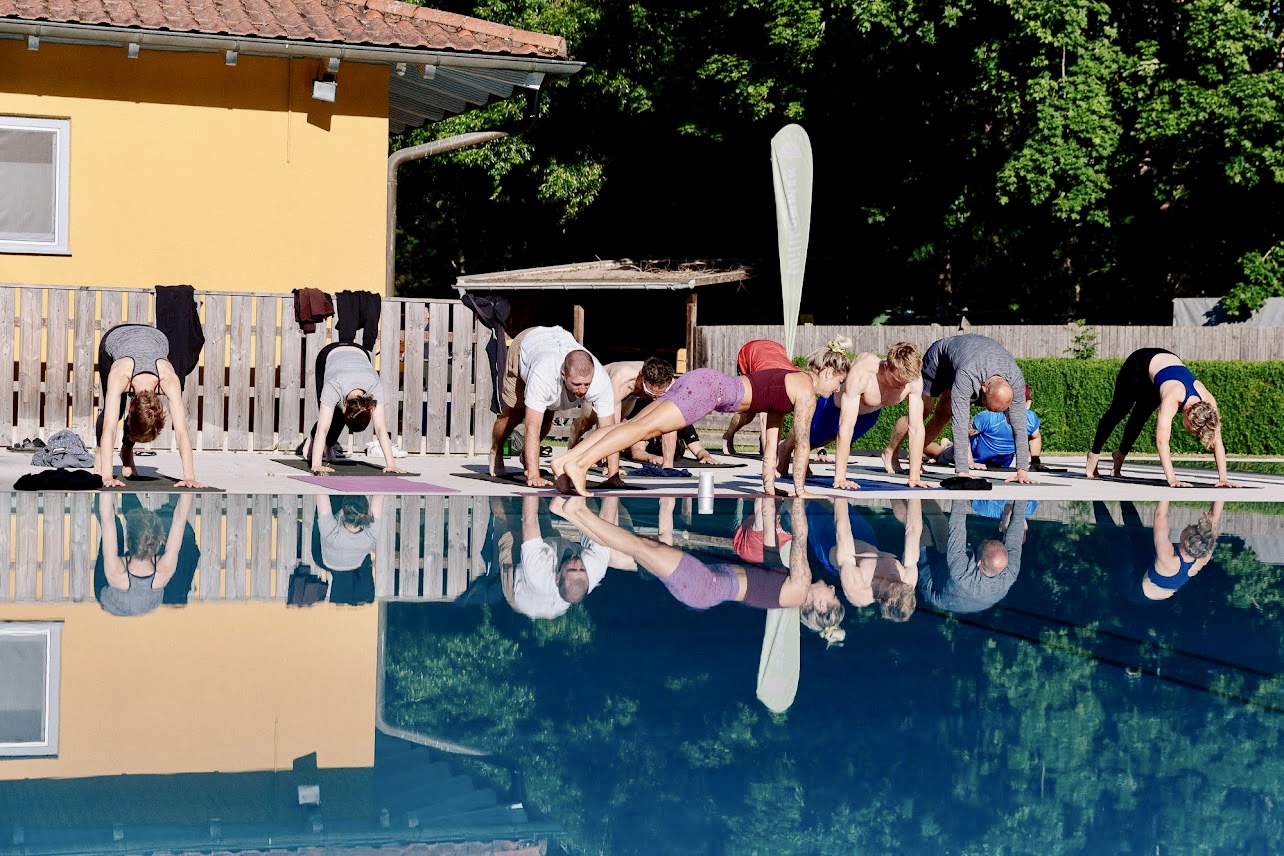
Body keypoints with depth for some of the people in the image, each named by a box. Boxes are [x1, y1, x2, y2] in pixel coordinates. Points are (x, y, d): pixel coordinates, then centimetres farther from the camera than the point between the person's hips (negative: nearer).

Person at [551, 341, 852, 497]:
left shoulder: (788, 381, 26)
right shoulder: (805, 389, 0)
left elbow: (772, 436, 30)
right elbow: (802, 443, -2)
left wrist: (769, 484, 29)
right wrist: (800, 490, 4)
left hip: (701, 381, 8)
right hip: (710, 388, -8)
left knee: (634, 424, -4)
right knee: (644, 426, -22)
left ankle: (564, 460, -15)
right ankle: (578, 464, -38)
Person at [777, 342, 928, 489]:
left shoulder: (914, 378, -37)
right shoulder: (861, 375, -48)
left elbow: (917, 428, -30)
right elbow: (846, 426, -47)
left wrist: (914, 477, -32)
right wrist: (840, 478, -48)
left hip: (870, 414, 4)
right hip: (837, 407, -4)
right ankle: (786, 448, 60)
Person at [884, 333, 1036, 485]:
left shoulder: (1016, 378, -37)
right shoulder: (966, 376, -49)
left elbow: (1019, 425, -33)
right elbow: (960, 423, -50)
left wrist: (1022, 470, -38)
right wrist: (962, 471, -53)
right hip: (939, 355, -4)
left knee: (943, 415, 3)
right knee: (922, 413, 2)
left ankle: (915, 454, 24)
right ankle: (890, 452, 24)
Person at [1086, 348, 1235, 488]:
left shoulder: (1208, 401, -31)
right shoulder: (1172, 398, -46)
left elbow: (1216, 440, -26)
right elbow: (1161, 441, -51)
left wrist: (1223, 478, -32)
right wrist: (1172, 479, -56)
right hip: (1140, 364, -4)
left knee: (1140, 418, 16)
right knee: (1118, 412, 13)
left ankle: (1121, 454, 40)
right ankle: (1094, 454, 35)